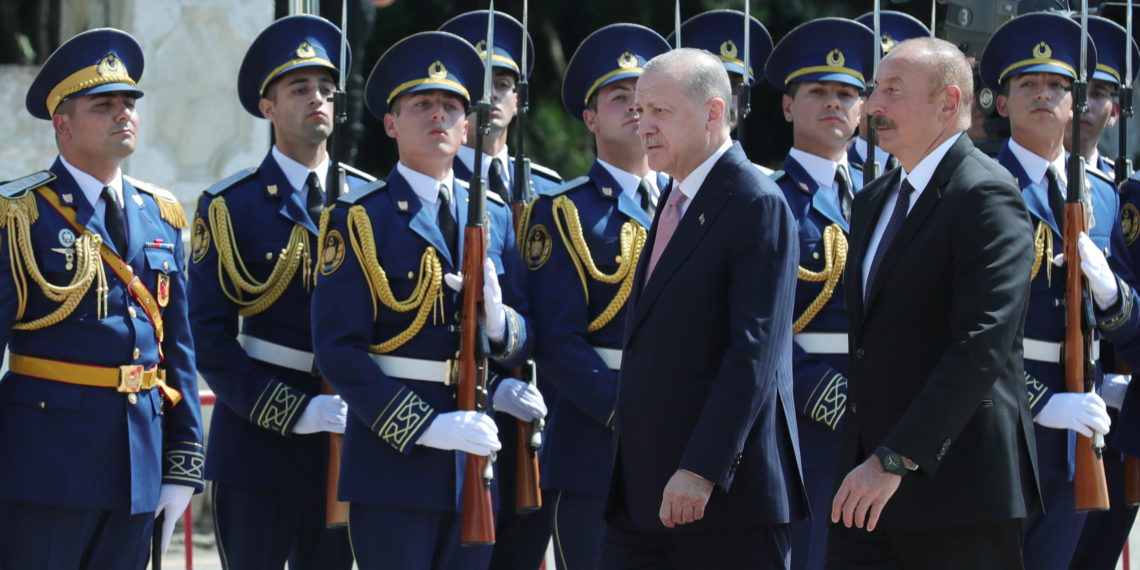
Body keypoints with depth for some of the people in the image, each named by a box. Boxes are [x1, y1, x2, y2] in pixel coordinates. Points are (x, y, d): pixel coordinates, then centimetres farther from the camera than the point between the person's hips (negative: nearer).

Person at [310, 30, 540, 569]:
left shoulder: (494, 216, 14)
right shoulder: (358, 219, -3)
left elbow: (526, 337, 16)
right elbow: (339, 351, -10)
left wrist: (498, 322, -9)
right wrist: (425, 426, -18)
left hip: (474, 460, 5)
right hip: (392, 458, -5)